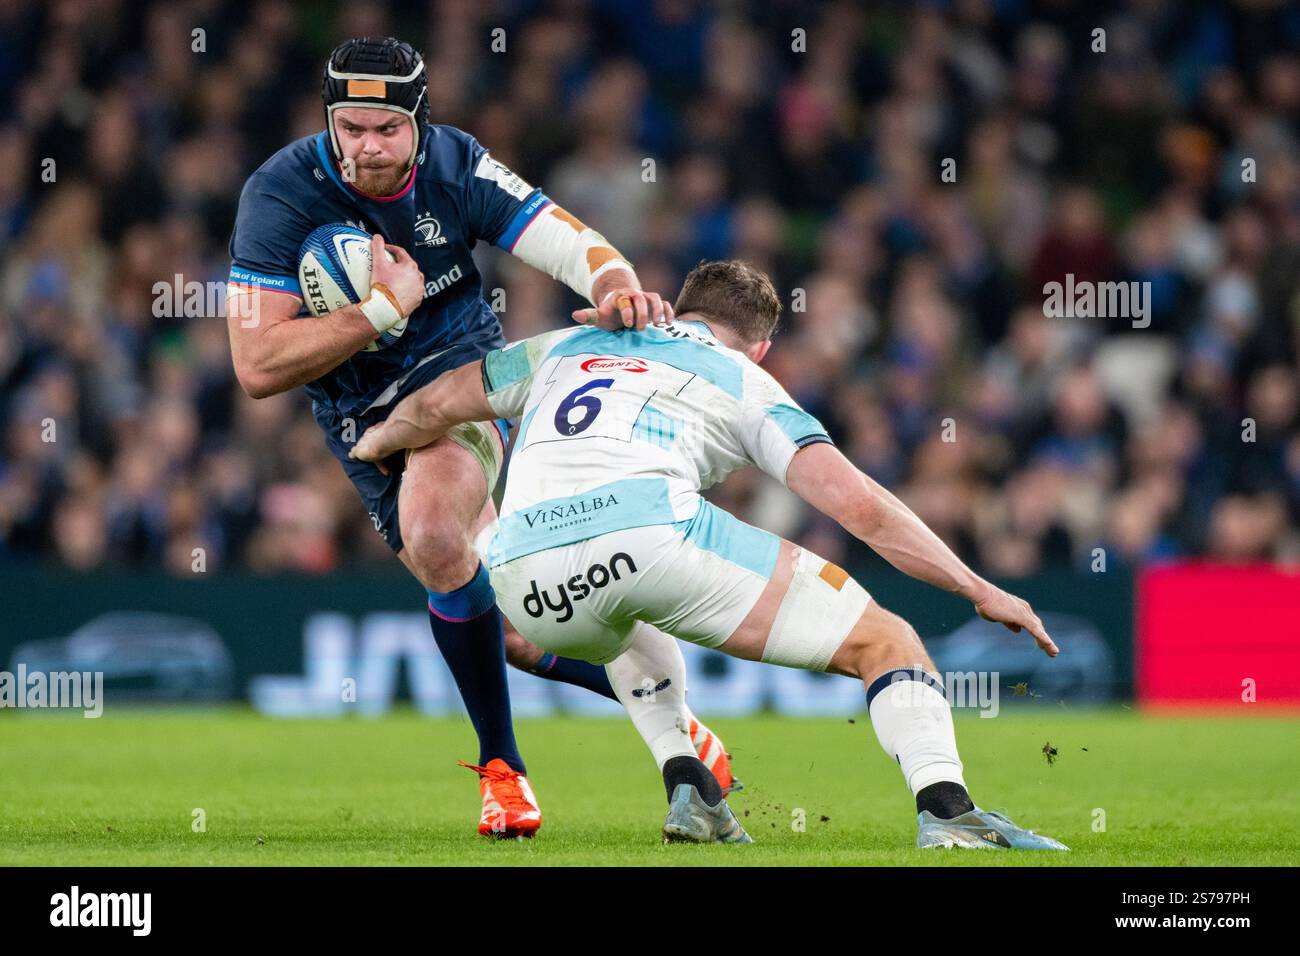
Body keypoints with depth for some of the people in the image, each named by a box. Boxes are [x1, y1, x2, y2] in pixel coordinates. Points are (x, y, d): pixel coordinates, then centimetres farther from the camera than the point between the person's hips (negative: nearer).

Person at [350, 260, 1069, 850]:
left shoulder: (568, 345, 34)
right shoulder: (747, 384, 24)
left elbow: (435, 406, 39)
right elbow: (858, 505, 12)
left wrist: (377, 442, 61)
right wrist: (980, 591, 16)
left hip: (525, 580, 4)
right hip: (647, 525, -4)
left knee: (628, 629, 43)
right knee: (885, 641, 7)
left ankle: (689, 792, 24)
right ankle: (945, 812, -16)